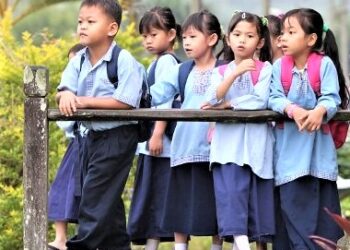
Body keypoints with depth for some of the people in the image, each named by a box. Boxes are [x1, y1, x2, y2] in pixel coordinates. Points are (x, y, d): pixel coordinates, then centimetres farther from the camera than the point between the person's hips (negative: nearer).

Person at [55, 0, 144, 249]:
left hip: (118, 136, -8)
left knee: (95, 193, -11)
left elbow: (125, 102, -24)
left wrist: (84, 101, -22)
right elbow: (64, 90, -3)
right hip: (93, 134, 8)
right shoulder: (79, 60, 5)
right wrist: (66, 95, -29)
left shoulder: (124, 61, -17)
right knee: (107, 200, 14)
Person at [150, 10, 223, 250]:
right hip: (184, 147, 3)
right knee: (180, 206, 6)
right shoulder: (180, 72, 8)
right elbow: (155, 94, -1)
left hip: (214, 148, -3)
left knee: (215, 205, 5)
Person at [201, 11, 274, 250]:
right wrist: (235, 73, -17)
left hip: (256, 142, -1)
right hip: (229, 142, 1)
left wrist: (227, 104, -7)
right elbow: (213, 100, -6)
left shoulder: (265, 69, 4)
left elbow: (260, 101, -10)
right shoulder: (221, 71, 12)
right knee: (232, 190, -15)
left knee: (257, 194, -2)